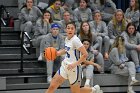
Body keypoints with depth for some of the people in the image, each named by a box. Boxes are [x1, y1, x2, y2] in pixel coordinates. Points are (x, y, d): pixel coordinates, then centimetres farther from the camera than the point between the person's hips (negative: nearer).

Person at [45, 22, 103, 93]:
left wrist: (75, 64, -25)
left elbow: (85, 54, -22)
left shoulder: (75, 40, -18)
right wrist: (57, 53, 11)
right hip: (65, 65, 7)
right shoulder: (67, 39, 5)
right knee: (52, 86, 0)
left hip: (73, 68, -7)